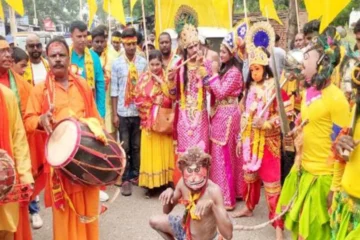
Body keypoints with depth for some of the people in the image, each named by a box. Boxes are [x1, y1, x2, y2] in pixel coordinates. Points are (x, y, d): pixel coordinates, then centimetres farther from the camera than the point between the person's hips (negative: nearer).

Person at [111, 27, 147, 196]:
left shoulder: (143, 62, 1)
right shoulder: (117, 64, -2)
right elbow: (114, 90, -2)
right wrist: (114, 114, -4)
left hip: (140, 111, 1)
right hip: (123, 112, -1)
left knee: (137, 146, 12)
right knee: (124, 147, 5)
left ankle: (135, 175, 26)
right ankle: (125, 179, 13)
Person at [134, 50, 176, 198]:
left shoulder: (167, 77, 2)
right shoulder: (144, 79, 3)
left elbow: (173, 97, -9)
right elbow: (138, 99, -2)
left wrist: (162, 82, -17)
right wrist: (153, 104, -11)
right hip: (149, 121, 0)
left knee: (164, 151, 4)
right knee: (150, 152, 2)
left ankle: (166, 182, 14)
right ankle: (150, 185, 9)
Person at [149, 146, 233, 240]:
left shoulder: (213, 190, -33)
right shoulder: (183, 183, -14)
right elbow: (167, 211, 2)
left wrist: (212, 204, -47)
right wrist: (169, 192, -19)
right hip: (186, 229, 6)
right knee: (154, 221, 12)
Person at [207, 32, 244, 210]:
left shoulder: (234, 71, -14)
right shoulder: (224, 69, 14)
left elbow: (221, 93, -20)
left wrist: (214, 73, -14)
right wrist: (209, 86, -5)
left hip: (227, 115, -9)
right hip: (219, 114, 9)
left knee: (224, 154, -4)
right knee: (221, 154, 14)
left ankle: (226, 197, 5)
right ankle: (227, 192, 25)